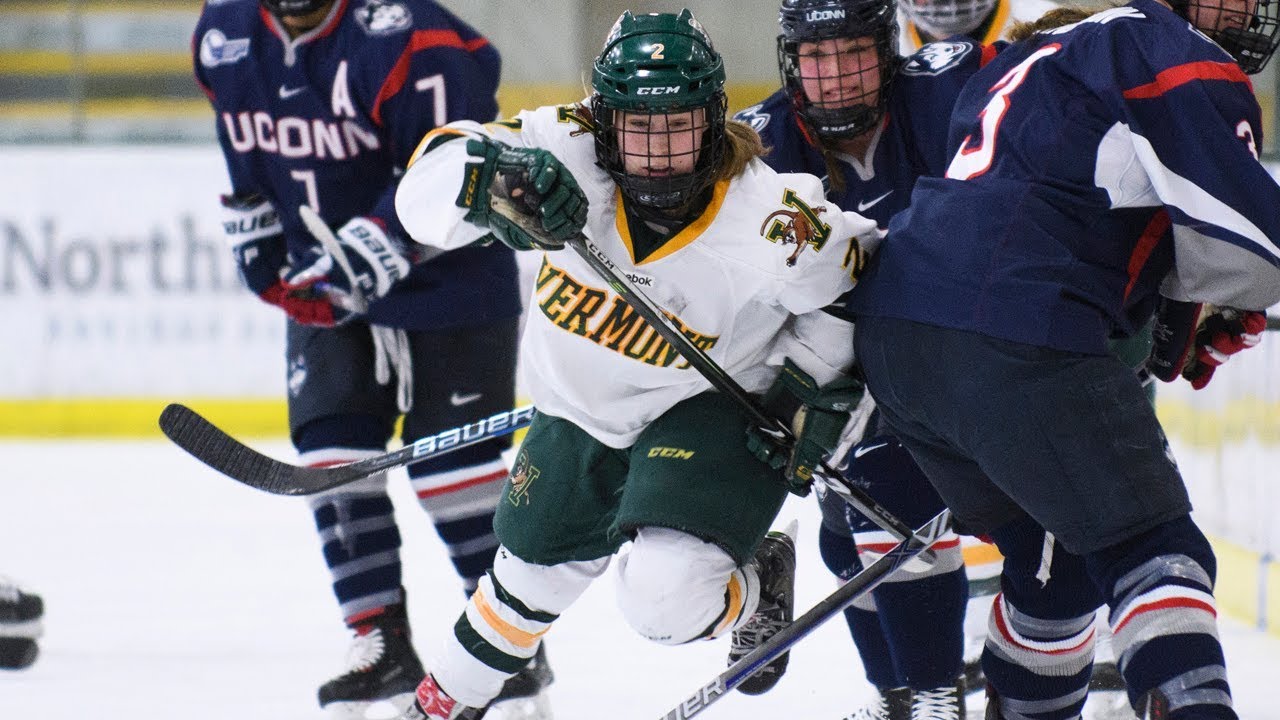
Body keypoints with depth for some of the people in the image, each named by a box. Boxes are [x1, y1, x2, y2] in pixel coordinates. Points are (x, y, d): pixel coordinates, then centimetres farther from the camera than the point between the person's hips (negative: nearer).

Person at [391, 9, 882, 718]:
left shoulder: (772, 222, -30)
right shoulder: (569, 150, -26)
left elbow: (854, 276, -10)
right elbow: (428, 183, -30)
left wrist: (814, 385, -11)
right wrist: (490, 178, -51)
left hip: (708, 412, -4)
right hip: (580, 408, 4)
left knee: (664, 598, -24)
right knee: (532, 575, 23)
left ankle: (754, 591, 12)